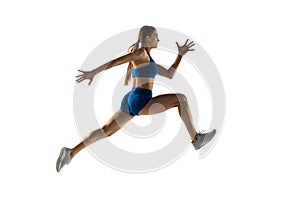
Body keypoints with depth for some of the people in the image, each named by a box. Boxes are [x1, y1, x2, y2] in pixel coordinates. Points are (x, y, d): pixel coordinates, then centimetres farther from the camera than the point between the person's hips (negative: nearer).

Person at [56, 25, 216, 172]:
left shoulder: (147, 60, 26)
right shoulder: (141, 52, -3)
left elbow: (170, 74, 29)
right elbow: (115, 61, -9)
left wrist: (180, 54, 25)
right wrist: (93, 73, -12)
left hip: (130, 102, 10)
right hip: (140, 101, -10)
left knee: (105, 131, 9)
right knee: (181, 98, -9)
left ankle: (70, 153, 7)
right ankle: (196, 139, -6)